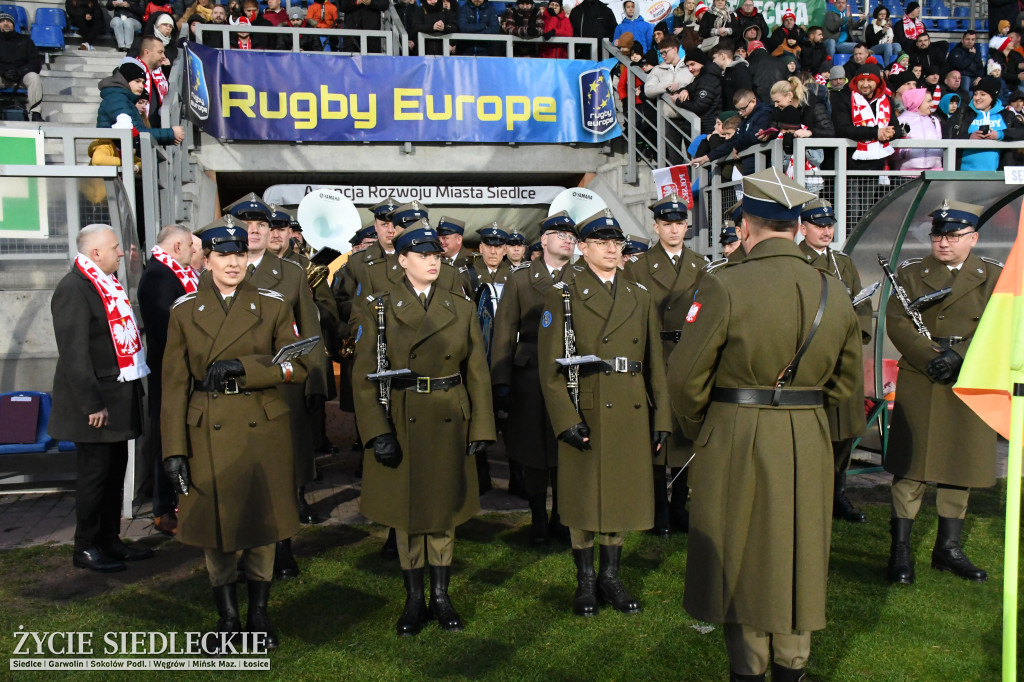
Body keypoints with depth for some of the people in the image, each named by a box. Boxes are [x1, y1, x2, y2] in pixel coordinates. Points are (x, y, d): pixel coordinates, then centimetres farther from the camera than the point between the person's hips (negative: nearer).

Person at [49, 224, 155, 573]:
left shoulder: (107, 282, 12)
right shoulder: (73, 289, -17)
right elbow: (74, 355, -21)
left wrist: (131, 390, 16)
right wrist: (91, 405, -21)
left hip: (119, 396, 9)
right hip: (97, 401, -9)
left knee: (115, 470, 16)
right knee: (94, 473, 2)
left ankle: (110, 540, 29)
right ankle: (86, 549, 17)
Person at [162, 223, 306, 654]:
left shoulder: (272, 305, 2)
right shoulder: (185, 310, 3)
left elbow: (298, 367, -3)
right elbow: (175, 384, 1)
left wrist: (242, 367, -17)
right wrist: (173, 449, -4)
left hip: (262, 428, 0)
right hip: (208, 432, 1)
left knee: (262, 521, 8)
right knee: (214, 525, 7)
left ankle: (258, 614, 26)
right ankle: (227, 618, 26)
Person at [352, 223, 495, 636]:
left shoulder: (462, 310, 5)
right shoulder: (379, 308, -2)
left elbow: (478, 374, 6)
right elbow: (364, 375, -6)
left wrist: (480, 429, 0)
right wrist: (377, 431, -14)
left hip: (449, 425, 2)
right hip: (401, 425, -2)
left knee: (444, 512, 10)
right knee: (406, 514, 8)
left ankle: (441, 598, 26)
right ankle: (414, 599, 25)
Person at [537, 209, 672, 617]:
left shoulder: (640, 297, 12)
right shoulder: (562, 296, -1)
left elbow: (655, 363, 11)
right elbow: (550, 366, -7)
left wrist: (661, 417, 6)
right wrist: (566, 420, -15)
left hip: (630, 415, 4)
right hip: (583, 415, -4)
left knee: (622, 496, 11)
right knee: (582, 499, 6)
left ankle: (611, 577, 27)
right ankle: (585, 581, 22)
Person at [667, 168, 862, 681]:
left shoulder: (724, 286, -16)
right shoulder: (835, 293, 1)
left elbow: (685, 376, -13)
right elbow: (846, 379, 11)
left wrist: (696, 431, 4)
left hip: (735, 441, -5)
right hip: (808, 445, 5)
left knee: (740, 561, 10)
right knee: (798, 558, 18)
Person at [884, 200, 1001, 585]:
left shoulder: (994, 277, 9)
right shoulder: (910, 273, 8)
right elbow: (896, 323, -4)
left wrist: (959, 357, -17)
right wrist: (932, 359, -17)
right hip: (918, 386, -2)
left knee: (960, 470, 9)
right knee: (910, 468, -1)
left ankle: (948, 549, 23)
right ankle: (900, 550, 7)